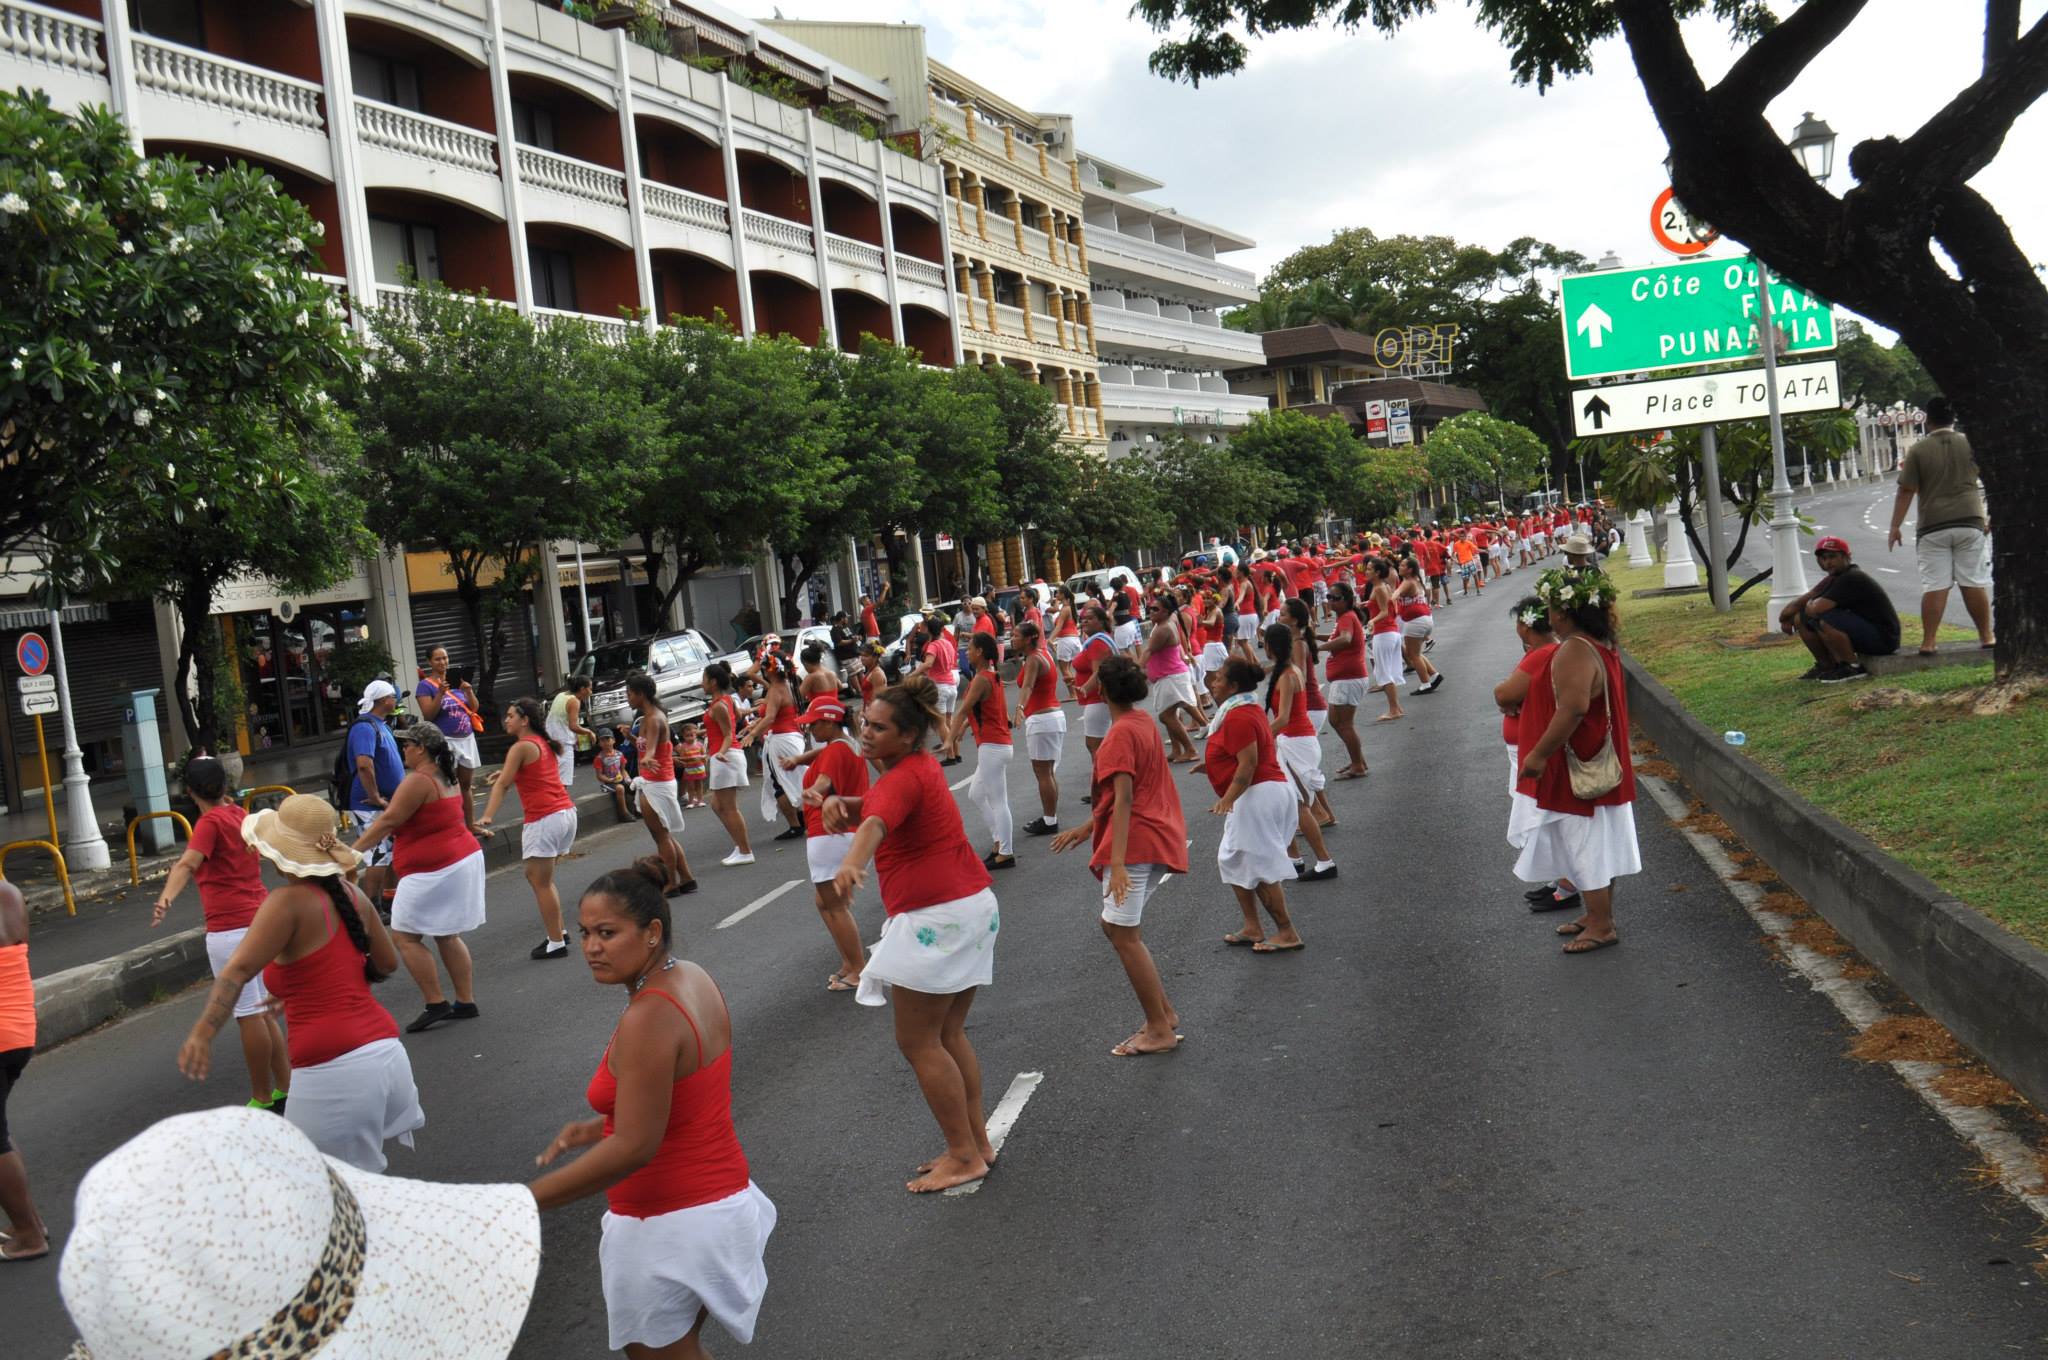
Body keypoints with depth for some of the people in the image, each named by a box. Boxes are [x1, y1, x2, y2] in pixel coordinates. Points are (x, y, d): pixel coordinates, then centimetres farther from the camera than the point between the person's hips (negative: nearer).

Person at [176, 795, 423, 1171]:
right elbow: (388, 964, 19)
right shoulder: (353, 896, 9)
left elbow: (239, 969, -23)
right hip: (386, 1052, 7)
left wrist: (202, 1034, -33)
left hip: (332, 1069, -7)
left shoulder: (288, 903, -10)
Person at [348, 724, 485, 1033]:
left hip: (434, 872, -10)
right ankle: (466, 1002, 16)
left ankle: (436, 1005, -3)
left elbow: (389, 821, -19)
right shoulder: (448, 777, 12)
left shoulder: (418, 780, -17)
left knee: (405, 937, -2)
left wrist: (354, 850, -16)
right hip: (465, 858, 10)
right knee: (447, 936, 15)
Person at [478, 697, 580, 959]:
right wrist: (509, 772, 25)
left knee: (541, 882, -1)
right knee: (539, 877, 19)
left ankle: (556, 943, 0)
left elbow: (502, 784, -16)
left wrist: (487, 816, -23)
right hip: (567, 813, 9)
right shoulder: (545, 744, 17)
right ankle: (558, 932, 20)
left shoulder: (522, 747, -7)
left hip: (544, 819, -9)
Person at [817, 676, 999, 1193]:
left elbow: (876, 822, -40)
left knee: (918, 1043, -1)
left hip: (935, 917, -10)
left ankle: (965, 1156, 4)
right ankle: (977, 1142, 22)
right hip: (973, 904, 10)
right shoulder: (920, 764, 13)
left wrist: (852, 862, -59)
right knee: (949, 1036, 17)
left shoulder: (902, 779, -17)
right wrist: (839, 802, -8)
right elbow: (872, 806, 15)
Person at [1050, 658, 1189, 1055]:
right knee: (1116, 926, 17)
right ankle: (1164, 1012, 18)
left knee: (1124, 935, -4)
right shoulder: (1144, 722, 15)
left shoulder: (1121, 734, -14)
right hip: (1161, 837, 10)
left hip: (1136, 842, -10)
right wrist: (1088, 828, 28)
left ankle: (1160, 1031, -1)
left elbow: (1124, 799, -23)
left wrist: (1117, 862, -29)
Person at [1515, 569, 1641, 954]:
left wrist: (1539, 754, -25)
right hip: (1601, 766, 10)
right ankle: (1599, 915, 30)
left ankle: (1601, 927, 9)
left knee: (1584, 846, 0)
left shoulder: (1574, 651, -23)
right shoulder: (1601, 646, 10)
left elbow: (1573, 708, -32)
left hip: (1578, 773, -10)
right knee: (1596, 846, 18)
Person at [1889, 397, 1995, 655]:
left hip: (1933, 528, -1)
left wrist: (1895, 527, 1)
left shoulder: (1918, 450, -1)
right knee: (1975, 583, 7)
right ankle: (1986, 637, 12)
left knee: (1934, 586, -3)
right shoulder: (1971, 443, 5)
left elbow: (1906, 491, -4)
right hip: (1970, 522, 1)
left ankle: (1928, 642, -5)